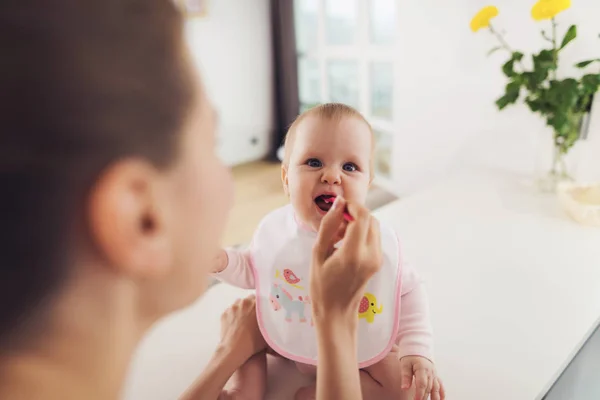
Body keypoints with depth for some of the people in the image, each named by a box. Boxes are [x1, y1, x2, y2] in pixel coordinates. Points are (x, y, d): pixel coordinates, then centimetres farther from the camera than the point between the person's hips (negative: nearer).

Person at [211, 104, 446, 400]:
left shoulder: (378, 242, -26)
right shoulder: (274, 229, -19)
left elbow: (408, 292, -12)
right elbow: (252, 270, 0)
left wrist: (417, 351, -22)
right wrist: (221, 260, -19)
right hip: (289, 340, 2)